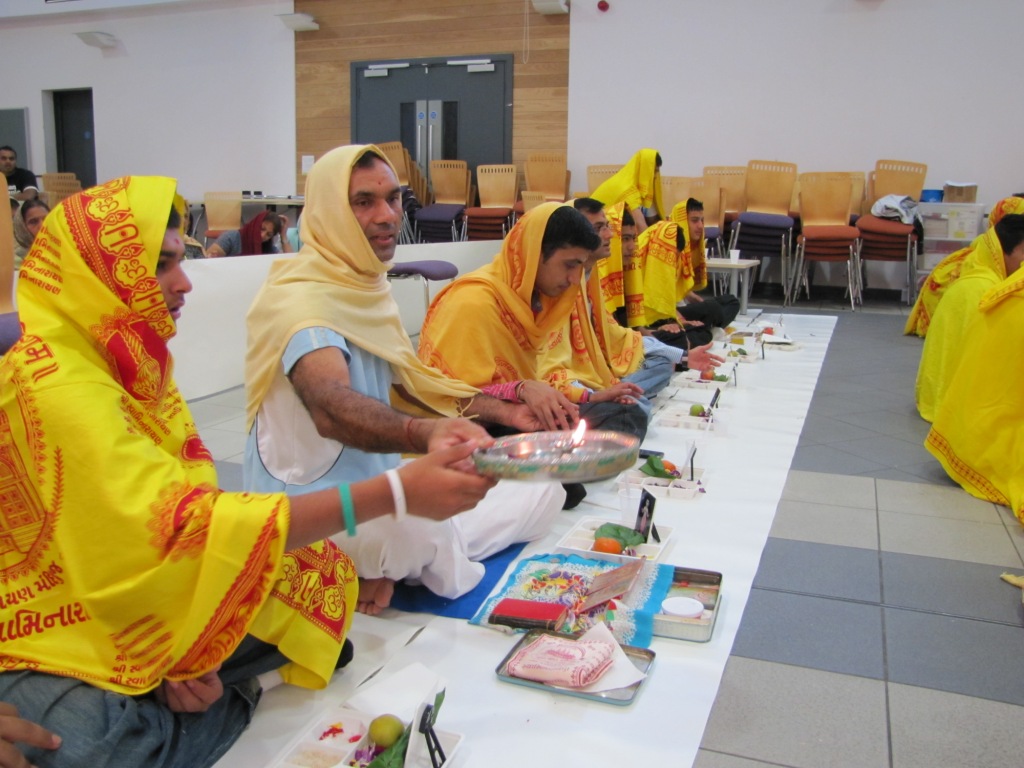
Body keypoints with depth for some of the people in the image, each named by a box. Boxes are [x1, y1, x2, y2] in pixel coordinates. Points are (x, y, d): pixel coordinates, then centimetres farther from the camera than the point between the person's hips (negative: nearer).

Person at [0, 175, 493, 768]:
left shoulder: (124, 360, 3)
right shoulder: (53, 381, -24)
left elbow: (182, 508, -1)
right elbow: (179, 526, -34)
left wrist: (189, 654, -16)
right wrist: (393, 494, -37)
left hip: (145, 614, 7)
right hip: (54, 657, -6)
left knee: (325, 576, -8)